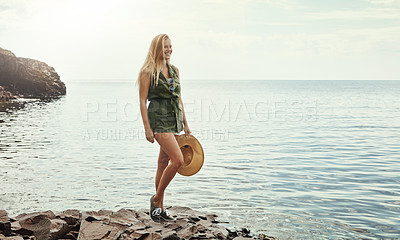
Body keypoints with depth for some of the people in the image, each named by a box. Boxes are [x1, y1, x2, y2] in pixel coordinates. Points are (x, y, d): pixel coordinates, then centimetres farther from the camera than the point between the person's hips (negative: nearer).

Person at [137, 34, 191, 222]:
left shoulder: (174, 70, 14)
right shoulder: (148, 72, -6)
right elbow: (142, 101, -8)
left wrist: (185, 124, 15)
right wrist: (147, 128, -15)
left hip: (174, 120, 7)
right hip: (159, 120, -7)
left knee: (164, 163, 10)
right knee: (178, 160, -17)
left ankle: (159, 208, 19)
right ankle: (156, 199, 1)